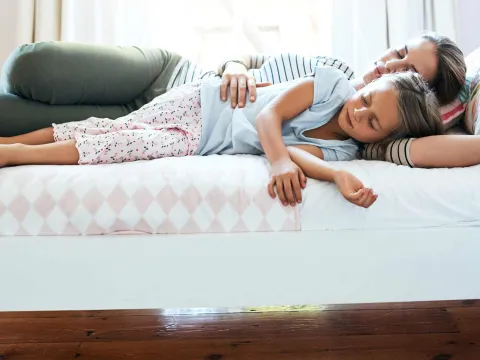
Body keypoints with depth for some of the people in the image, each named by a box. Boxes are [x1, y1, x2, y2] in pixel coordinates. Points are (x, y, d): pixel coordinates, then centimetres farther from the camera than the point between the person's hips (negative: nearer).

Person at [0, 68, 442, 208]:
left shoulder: (342, 151, -9)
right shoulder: (334, 82, -14)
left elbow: (296, 151, -28)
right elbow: (269, 115, -21)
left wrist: (341, 176, -48)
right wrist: (279, 160, -41)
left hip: (202, 144, 1)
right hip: (203, 101, 0)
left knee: (134, 145, -11)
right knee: (113, 128, -8)